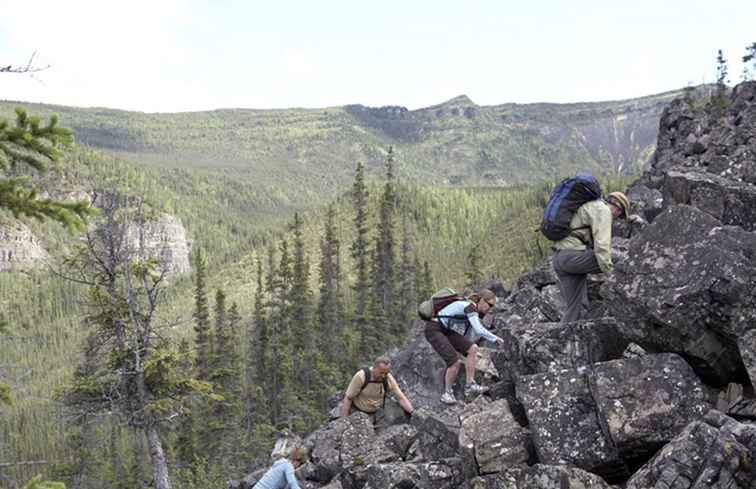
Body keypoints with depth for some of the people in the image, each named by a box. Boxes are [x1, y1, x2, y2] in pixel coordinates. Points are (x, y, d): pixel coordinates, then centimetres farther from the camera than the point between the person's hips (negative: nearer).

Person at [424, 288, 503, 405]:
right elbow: (479, 330, -25)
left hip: (446, 331, 9)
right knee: (455, 362, -18)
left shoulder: (475, 311, 10)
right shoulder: (469, 306, -19)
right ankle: (447, 393, 2)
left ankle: (469, 386, -7)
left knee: (472, 349, -7)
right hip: (433, 329, -9)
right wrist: (495, 338, -14)